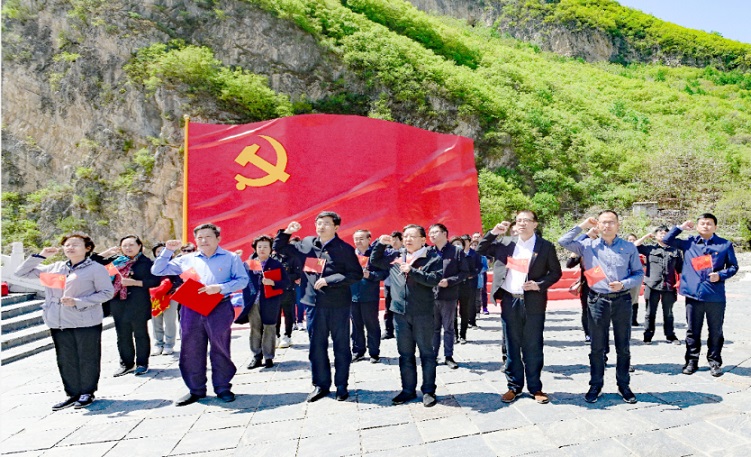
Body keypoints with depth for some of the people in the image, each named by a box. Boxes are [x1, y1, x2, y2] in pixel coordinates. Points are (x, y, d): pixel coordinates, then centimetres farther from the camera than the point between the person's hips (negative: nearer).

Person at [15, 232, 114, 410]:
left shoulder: (96, 268, -4)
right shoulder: (55, 267, 12)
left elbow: (107, 292, -9)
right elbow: (21, 273, 18)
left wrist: (78, 301, -17)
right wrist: (40, 256, 5)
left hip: (86, 322, -5)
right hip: (59, 323, 5)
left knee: (87, 359, 3)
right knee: (65, 360, 10)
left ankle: (87, 393, 18)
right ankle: (73, 393, 22)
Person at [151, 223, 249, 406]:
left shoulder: (230, 258, 3)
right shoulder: (186, 259, 13)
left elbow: (242, 280, -7)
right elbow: (157, 271, 15)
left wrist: (220, 287, -19)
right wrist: (168, 251, 3)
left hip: (219, 309, -3)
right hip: (191, 310, 4)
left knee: (220, 350, 4)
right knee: (191, 351, 7)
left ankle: (223, 388, 18)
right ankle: (196, 390, 21)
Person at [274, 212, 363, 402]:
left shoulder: (345, 249, -6)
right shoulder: (306, 243, 7)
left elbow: (356, 274, -12)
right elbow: (279, 247, 17)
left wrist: (329, 280, -18)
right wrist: (286, 232, -1)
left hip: (338, 304, -3)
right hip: (314, 303, 4)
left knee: (341, 346, 8)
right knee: (316, 345, 11)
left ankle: (341, 386, 21)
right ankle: (321, 385, 25)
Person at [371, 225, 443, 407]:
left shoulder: (433, 257, -5)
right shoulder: (395, 256, 7)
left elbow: (435, 279, -18)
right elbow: (374, 260, 17)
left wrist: (411, 271, -22)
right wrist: (381, 243, 2)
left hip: (423, 313, -4)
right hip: (400, 312, 4)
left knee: (426, 353, 8)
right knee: (405, 354, 13)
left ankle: (428, 391, 20)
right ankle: (408, 390, 26)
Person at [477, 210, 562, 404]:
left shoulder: (546, 246, 0)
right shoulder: (505, 242, 7)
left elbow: (556, 272, 3)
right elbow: (480, 250, 10)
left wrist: (539, 284, -13)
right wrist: (493, 233, -3)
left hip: (532, 302, -2)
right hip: (509, 301, 3)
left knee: (533, 347, 6)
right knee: (512, 347, 10)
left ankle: (535, 387, 19)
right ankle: (514, 386, 21)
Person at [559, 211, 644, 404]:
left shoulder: (629, 247, 4)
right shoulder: (588, 245, 3)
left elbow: (639, 274, 5)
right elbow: (563, 242, -6)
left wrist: (624, 284, -13)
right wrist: (582, 226, -4)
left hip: (622, 301, 1)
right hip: (598, 301, 0)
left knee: (623, 347, 10)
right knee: (597, 347, 7)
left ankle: (624, 385, 24)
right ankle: (595, 385, 19)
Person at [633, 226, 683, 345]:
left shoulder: (675, 251, 11)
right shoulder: (650, 248, 8)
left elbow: (680, 269, 11)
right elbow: (635, 246, 0)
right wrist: (647, 236, 4)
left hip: (669, 287, 1)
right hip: (652, 286, -1)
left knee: (668, 313, 11)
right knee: (650, 312, 5)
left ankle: (670, 336, 21)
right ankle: (648, 335, 12)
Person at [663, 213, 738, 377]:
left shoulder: (725, 245, 4)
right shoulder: (689, 243, 7)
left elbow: (733, 266, 6)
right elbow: (667, 240, 9)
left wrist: (721, 275, -11)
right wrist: (681, 227, 4)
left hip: (716, 296, -1)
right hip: (693, 295, 1)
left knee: (715, 332, 9)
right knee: (692, 331, 9)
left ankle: (714, 362, 23)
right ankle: (691, 361, 19)